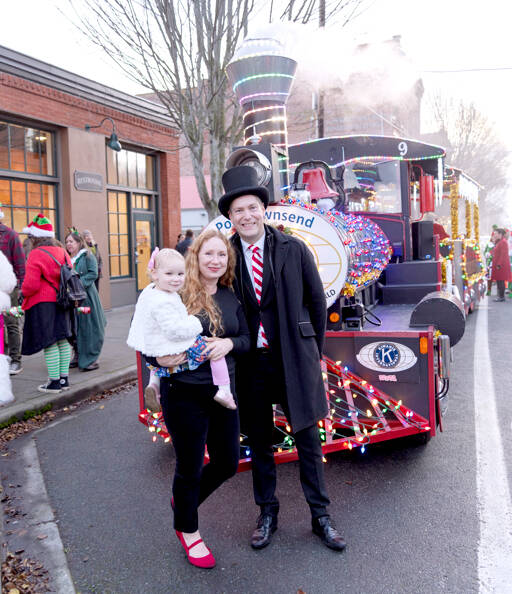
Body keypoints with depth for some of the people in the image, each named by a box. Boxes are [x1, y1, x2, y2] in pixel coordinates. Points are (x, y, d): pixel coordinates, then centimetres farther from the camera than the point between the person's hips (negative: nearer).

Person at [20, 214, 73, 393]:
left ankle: (54, 382, 2)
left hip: (42, 304, -7)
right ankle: (64, 379, 18)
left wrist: (23, 292, 2)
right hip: (62, 303, 7)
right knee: (63, 340, 11)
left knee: (49, 343, -3)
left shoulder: (36, 254, -13)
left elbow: (31, 284, -18)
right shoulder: (62, 252, 9)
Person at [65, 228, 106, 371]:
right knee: (74, 329, 9)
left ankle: (91, 359, 4)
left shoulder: (87, 257, -2)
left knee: (88, 329, -3)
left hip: (86, 297, -6)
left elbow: (93, 274, -11)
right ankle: (78, 357, 20)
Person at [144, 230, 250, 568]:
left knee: (227, 463, 16)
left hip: (222, 391, 6)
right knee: (190, 466, 10)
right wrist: (159, 358, -27)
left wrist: (229, 343, -12)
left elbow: (246, 339, 10)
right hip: (185, 393, -5)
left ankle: (185, 499, 45)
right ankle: (187, 531, 37)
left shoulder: (231, 297, 5)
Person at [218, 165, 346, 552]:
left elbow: (317, 302, 5)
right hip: (251, 363, 1)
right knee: (259, 442, 14)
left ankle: (321, 517, 25)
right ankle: (267, 515, 32)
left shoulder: (294, 250, -3)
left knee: (308, 439, 8)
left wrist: (313, 350, 7)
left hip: (294, 360, -1)